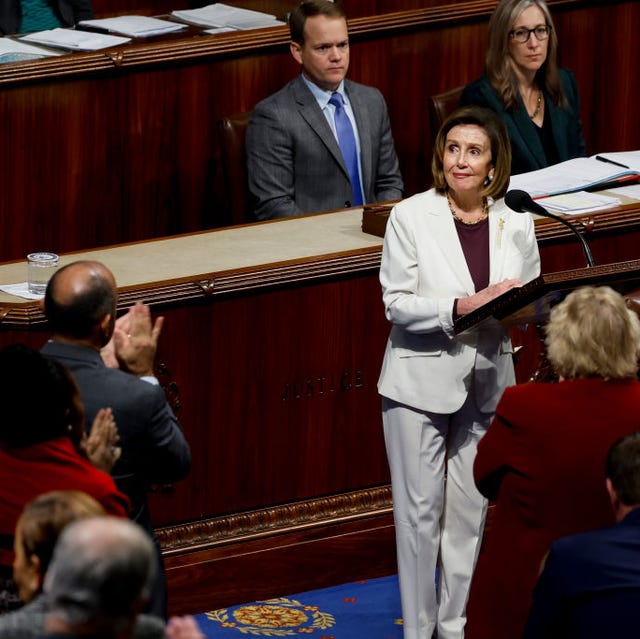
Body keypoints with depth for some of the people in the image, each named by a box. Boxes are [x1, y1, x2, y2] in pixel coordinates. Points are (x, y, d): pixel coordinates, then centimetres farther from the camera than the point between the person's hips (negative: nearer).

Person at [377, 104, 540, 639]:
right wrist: (458, 307, -24)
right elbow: (396, 303, -10)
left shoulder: (516, 225, 2)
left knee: (471, 511, 9)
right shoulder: (411, 217, -7)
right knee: (419, 510, 1)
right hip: (421, 380, -3)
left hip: (486, 383, 3)